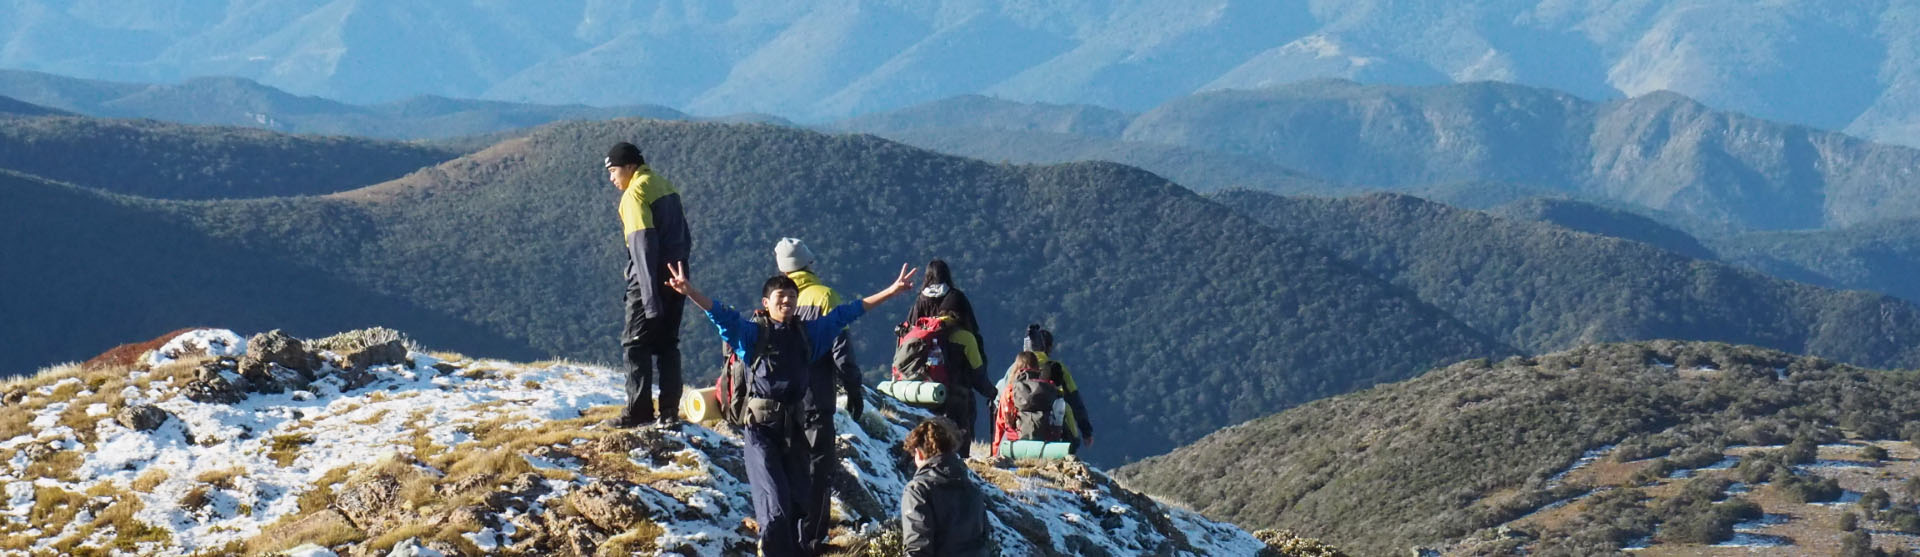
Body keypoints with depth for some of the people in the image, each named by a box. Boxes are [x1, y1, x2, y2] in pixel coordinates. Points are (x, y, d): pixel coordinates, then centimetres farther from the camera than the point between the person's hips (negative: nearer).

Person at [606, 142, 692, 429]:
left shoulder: (635, 194, -13)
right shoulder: (665, 186, 13)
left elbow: (643, 245, -20)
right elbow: (685, 236, 17)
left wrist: (650, 296, -23)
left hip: (652, 278, -8)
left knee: (635, 343, 0)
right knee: (667, 343, 12)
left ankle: (638, 412, -3)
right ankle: (669, 411, 9)